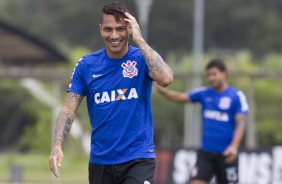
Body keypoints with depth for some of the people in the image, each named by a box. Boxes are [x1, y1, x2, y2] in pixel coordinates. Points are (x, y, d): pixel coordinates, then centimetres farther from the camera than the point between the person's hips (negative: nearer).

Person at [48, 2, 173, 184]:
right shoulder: (86, 65, 2)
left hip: (138, 158, -3)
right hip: (100, 161, 3)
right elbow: (69, 109, 0)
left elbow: (166, 78, -25)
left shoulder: (143, 57, -4)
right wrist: (57, 145, -15)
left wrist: (139, 40, -21)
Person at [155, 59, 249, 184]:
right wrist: (160, 88, -16)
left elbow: (240, 123, -10)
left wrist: (234, 146, -24)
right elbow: (179, 97, 0)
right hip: (206, 152, 3)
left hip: (226, 154, -3)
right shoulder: (204, 93, 6)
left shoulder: (237, 96, -5)